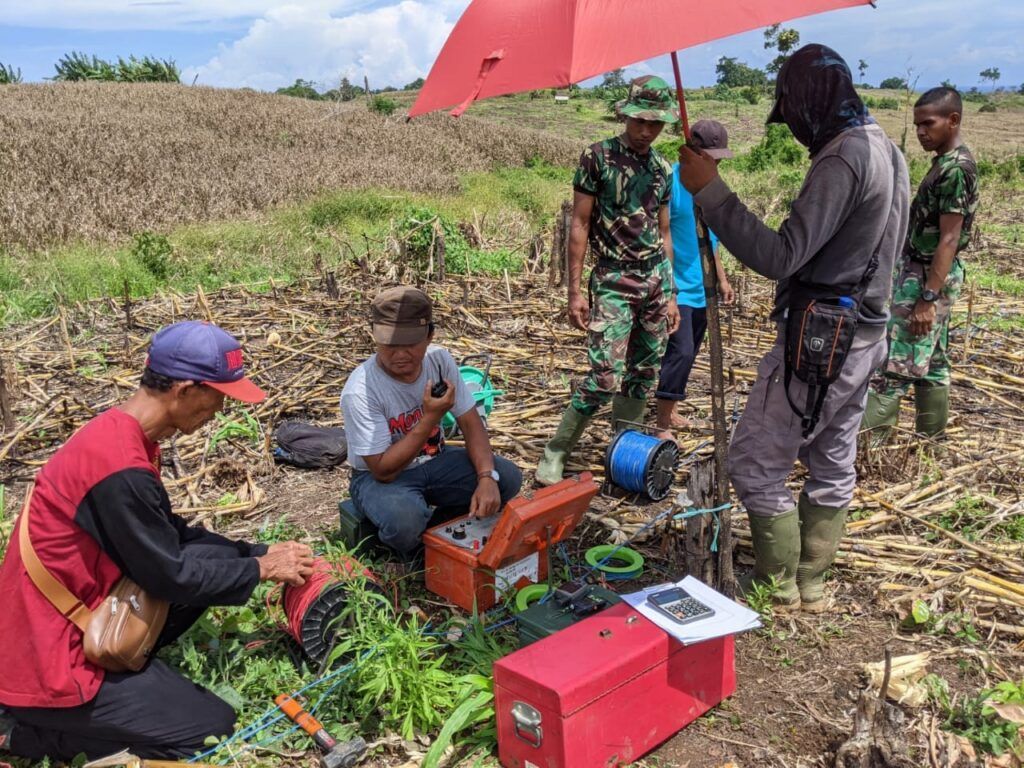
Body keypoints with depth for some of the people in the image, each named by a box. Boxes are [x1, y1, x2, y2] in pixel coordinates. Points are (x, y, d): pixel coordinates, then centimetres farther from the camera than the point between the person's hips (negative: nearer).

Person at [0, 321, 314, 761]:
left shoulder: (120, 432, 2)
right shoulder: (122, 468, -29)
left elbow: (172, 534, 10)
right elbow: (171, 577, -19)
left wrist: (256, 552, 4)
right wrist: (261, 570, -6)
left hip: (72, 624, 9)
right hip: (49, 662, -9)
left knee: (208, 557, 2)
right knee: (214, 727, -1)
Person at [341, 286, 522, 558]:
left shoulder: (439, 359, -13)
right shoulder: (360, 391, -29)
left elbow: (471, 424, -7)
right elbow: (383, 470, -28)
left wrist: (486, 477, -24)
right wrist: (431, 417, -33)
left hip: (433, 461, 6)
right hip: (380, 476, -5)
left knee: (508, 477, -14)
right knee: (405, 519, -38)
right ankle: (417, 554, 0)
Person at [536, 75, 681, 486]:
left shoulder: (663, 169, 11)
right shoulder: (597, 157, -4)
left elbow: (663, 232, 16)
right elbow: (580, 225, -5)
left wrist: (670, 294, 14)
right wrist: (575, 290, -10)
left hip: (656, 280, 6)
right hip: (613, 281, -6)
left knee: (644, 375, 7)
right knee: (606, 378, -13)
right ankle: (554, 453, 2)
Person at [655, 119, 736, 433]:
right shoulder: (671, 181, -14)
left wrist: (721, 278, 22)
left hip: (701, 289, 8)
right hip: (677, 289, -8)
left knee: (688, 353, 13)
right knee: (680, 352, -13)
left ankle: (668, 412, 25)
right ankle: (662, 423, -3)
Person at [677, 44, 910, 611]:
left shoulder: (841, 158, -20)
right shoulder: (886, 150, 12)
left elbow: (779, 257, -27)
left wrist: (709, 189, -25)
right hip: (865, 335, 10)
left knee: (754, 465, 1)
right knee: (832, 465, 17)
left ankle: (780, 590, 12)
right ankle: (811, 585, 30)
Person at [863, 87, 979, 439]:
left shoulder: (955, 168, -18)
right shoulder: (948, 163, 12)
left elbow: (949, 239, -21)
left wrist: (927, 298, -23)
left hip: (927, 277, -10)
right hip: (922, 273, 10)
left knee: (891, 364, -8)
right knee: (930, 364, 15)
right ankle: (933, 444, 24)